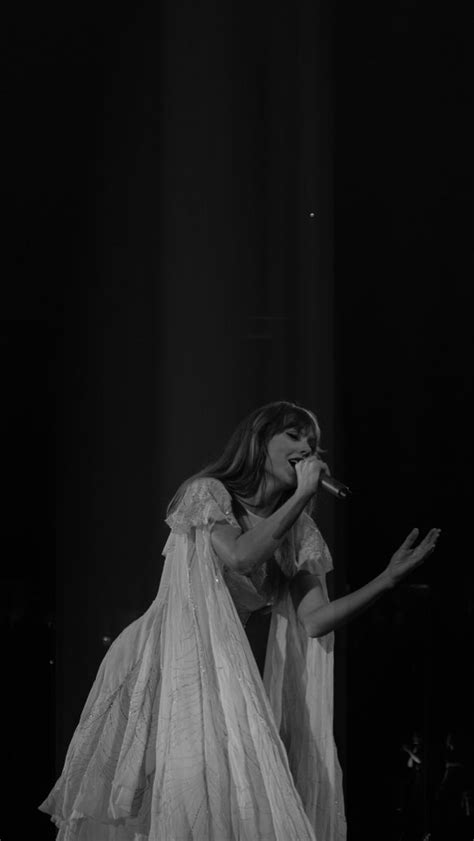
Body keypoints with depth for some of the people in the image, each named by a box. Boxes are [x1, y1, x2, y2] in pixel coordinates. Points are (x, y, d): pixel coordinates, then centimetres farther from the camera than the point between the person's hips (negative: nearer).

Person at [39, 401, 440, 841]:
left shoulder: (297, 534, 9)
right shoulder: (207, 492, -4)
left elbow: (315, 621, -2)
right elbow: (240, 557, -23)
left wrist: (390, 577, -12)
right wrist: (303, 495, -16)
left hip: (220, 665, 5)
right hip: (172, 654, -5)